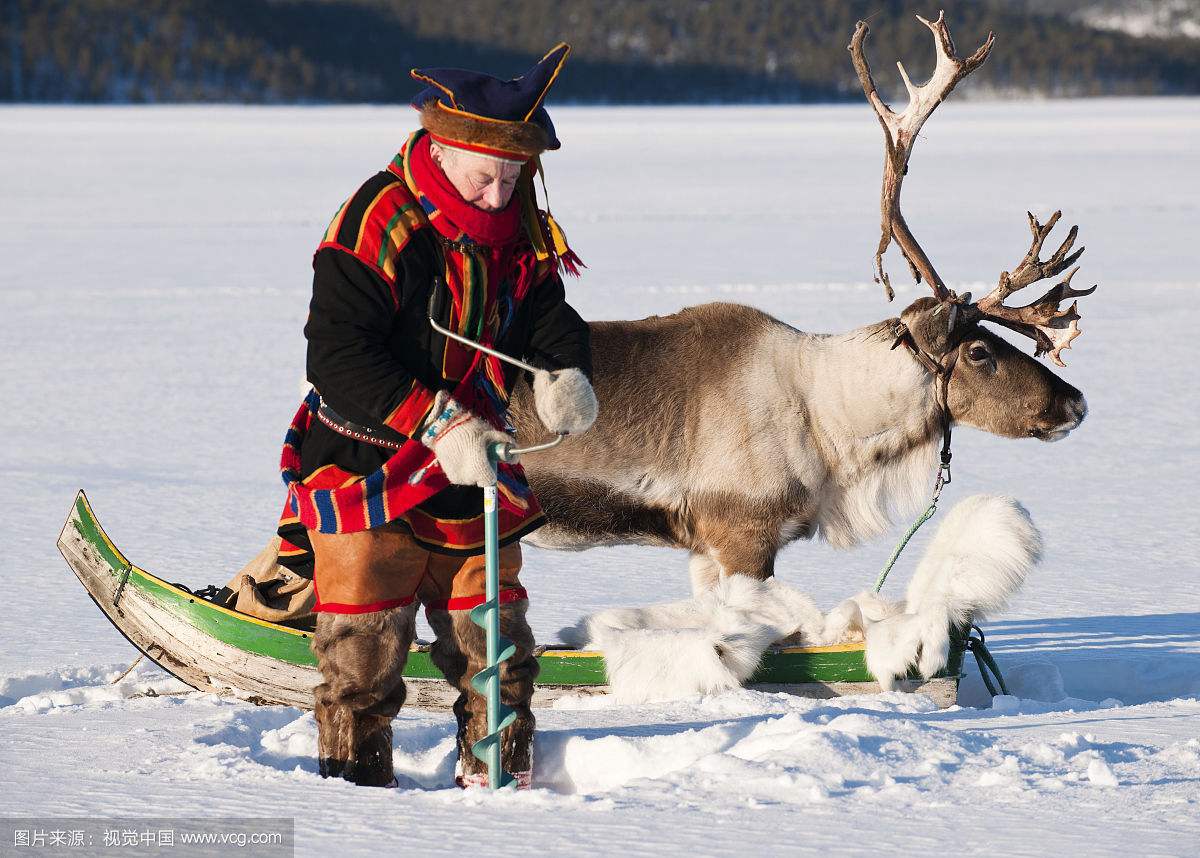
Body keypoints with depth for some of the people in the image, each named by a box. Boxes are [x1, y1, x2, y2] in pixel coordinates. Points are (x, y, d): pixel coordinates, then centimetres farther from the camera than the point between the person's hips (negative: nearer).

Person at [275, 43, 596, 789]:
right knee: (364, 646, -2)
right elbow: (339, 357, -25)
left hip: (473, 473, 6)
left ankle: (499, 772, 25)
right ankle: (356, 779, 10)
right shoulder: (376, 223, -20)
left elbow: (548, 315, 6)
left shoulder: (522, 232, 1)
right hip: (366, 466, -6)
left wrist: (564, 374, -19)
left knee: (494, 641, 11)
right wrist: (437, 423, -34)